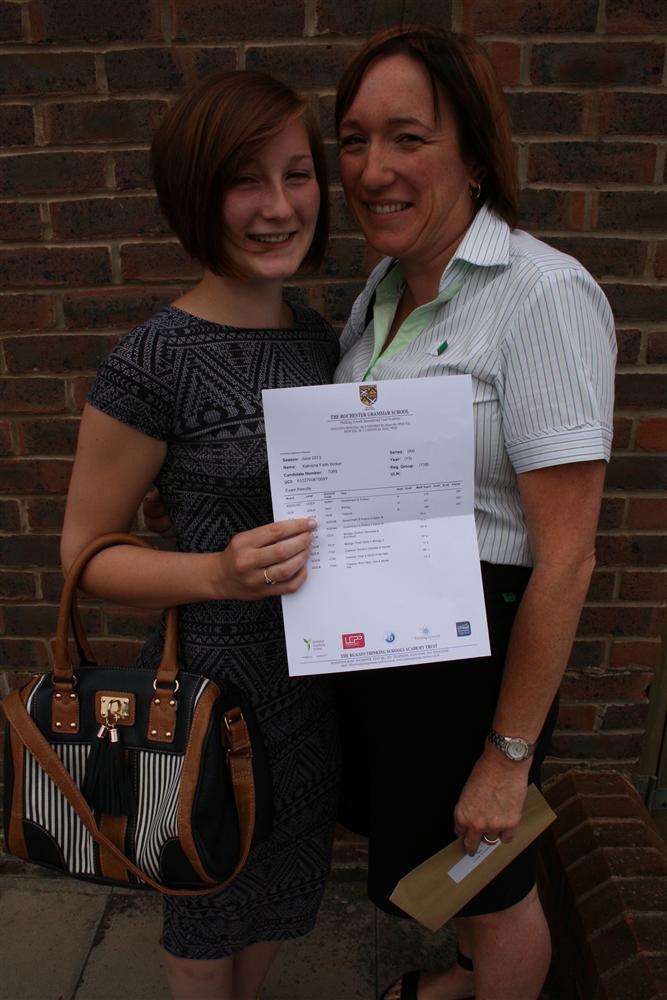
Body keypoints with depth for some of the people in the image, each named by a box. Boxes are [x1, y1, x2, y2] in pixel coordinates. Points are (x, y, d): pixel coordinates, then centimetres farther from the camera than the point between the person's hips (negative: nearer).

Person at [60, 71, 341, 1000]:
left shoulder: (318, 334, 1)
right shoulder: (154, 363, -20)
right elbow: (85, 550, -13)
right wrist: (222, 573, -28)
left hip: (314, 669, 7)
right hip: (215, 677, -6)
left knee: (282, 886, 30)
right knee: (213, 903, 22)